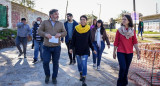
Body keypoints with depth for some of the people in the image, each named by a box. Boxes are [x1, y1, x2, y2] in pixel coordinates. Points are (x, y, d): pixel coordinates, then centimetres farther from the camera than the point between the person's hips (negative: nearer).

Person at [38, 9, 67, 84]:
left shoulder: (60, 24, 8)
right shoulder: (45, 22, 4)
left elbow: (65, 32, 10)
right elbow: (39, 31, 3)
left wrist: (60, 34, -12)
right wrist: (45, 34, -16)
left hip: (57, 47, 1)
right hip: (46, 47, -1)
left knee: (56, 63, 7)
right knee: (45, 62, -3)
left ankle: (54, 77, 25)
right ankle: (47, 75, 24)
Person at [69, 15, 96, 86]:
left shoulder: (88, 30, 0)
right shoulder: (76, 29, -2)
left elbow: (90, 41, 8)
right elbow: (73, 40, 4)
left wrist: (93, 49, 9)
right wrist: (71, 48, -4)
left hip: (85, 50, -1)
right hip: (77, 50, 2)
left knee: (84, 64, -7)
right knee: (79, 63, 13)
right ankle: (81, 74, 37)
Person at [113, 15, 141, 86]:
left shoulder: (132, 31, 4)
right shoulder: (119, 30, 0)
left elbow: (135, 42, 2)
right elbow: (116, 42, 3)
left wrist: (138, 52, -5)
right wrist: (114, 52, 5)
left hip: (129, 53, 2)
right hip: (120, 52, -2)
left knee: (126, 69, 6)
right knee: (123, 68, -13)